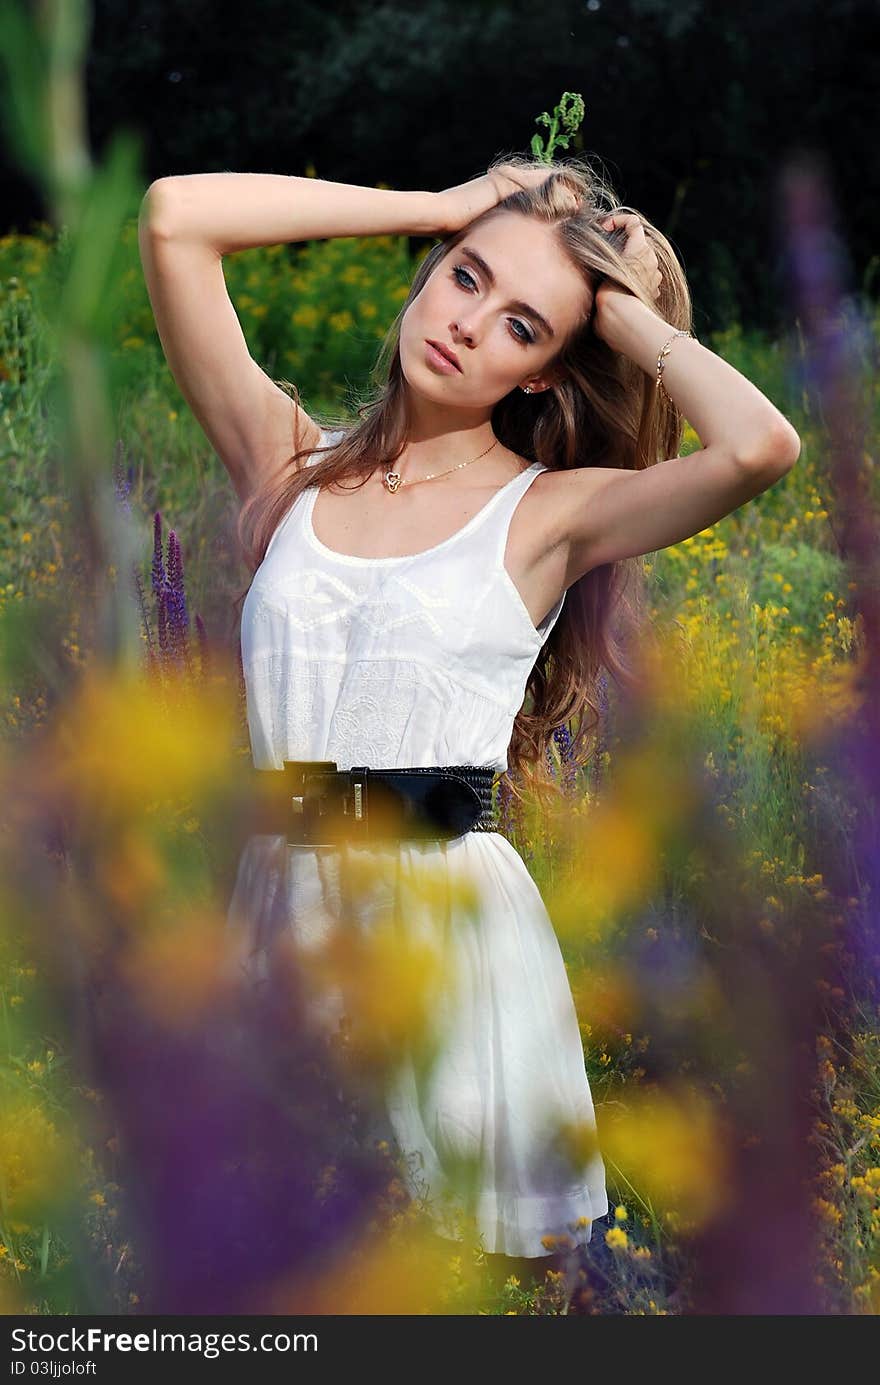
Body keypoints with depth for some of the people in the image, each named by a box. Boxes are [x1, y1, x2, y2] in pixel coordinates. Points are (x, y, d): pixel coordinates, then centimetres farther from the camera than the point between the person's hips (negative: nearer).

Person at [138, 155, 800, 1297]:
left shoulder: (551, 509, 0)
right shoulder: (292, 463, 9)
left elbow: (759, 445, -20)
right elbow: (176, 218, 2)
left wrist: (635, 319, -2)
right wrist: (438, 207, 6)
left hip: (454, 921, -2)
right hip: (281, 912, 3)